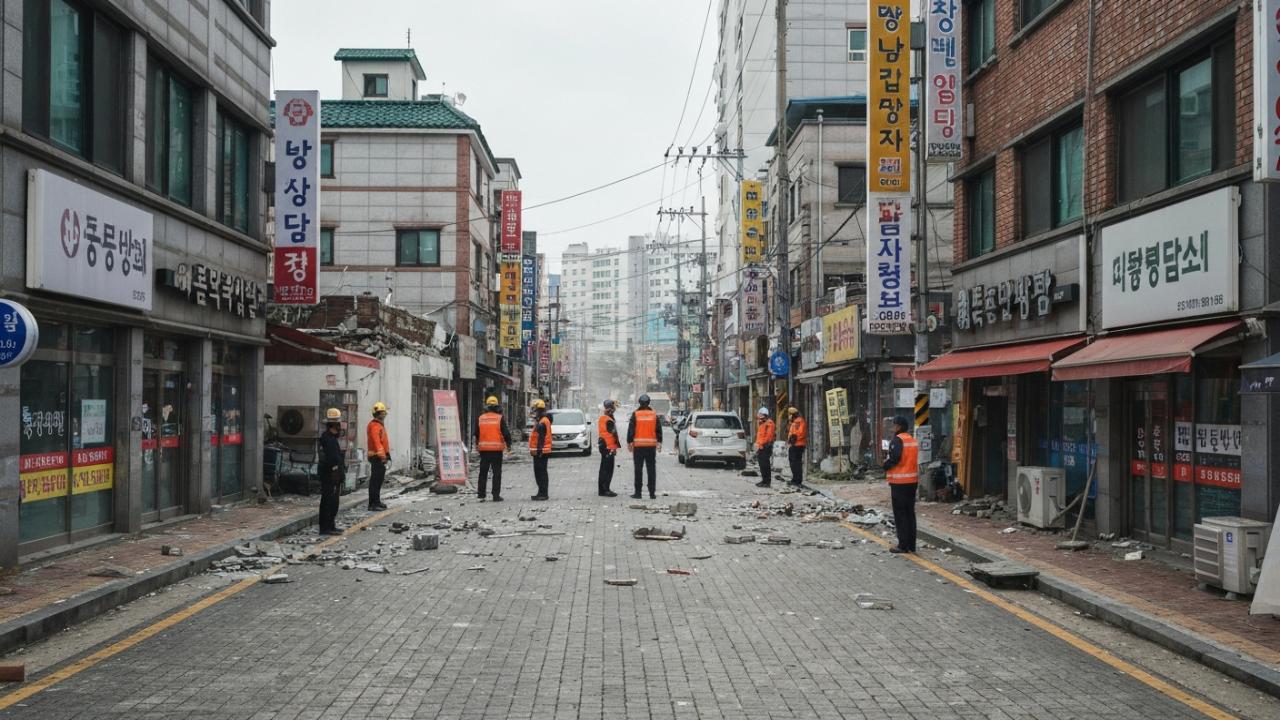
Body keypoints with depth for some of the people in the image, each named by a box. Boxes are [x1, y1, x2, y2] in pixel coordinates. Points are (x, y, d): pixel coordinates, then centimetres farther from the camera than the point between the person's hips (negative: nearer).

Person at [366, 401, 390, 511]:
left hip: (381, 456, 11)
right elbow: (376, 441, -27)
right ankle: (373, 504, -7)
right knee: (375, 480, -9)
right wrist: (381, 455, -33)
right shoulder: (374, 426, -15)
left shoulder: (380, 425, 19)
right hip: (377, 457, -11)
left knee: (379, 479, 17)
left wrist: (387, 454, 27)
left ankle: (377, 501, 26)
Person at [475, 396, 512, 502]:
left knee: (483, 472, 10)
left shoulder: (480, 419, 4)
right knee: (497, 472, 2)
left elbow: (477, 434, 12)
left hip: (484, 449, 3)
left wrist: (477, 445, 26)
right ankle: (496, 495, 0)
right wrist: (508, 444, 7)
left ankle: (481, 495, 9)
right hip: (497, 449, -3)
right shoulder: (499, 418, -7)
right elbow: (506, 433, -7)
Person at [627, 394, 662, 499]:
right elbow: (659, 430, 6)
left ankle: (638, 492, 1)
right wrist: (659, 442, 12)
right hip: (651, 445, 2)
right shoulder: (654, 414, 4)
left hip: (638, 445, -2)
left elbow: (631, 429, -4)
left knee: (638, 469, 2)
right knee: (651, 469, 5)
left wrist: (629, 442, 0)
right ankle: (652, 493, 4)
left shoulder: (635, 414, -3)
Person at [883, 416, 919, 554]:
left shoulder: (897, 440, -13)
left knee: (900, 514, -2)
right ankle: (911, 544, 15)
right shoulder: (913, 441, 13)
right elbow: (916, 461, 15)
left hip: (899, 482, -8)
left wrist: (885, 465, -4)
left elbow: (894, 458, -23)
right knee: (910, 513, 12)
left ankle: (903, 545, -2)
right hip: (912, 480, 8)